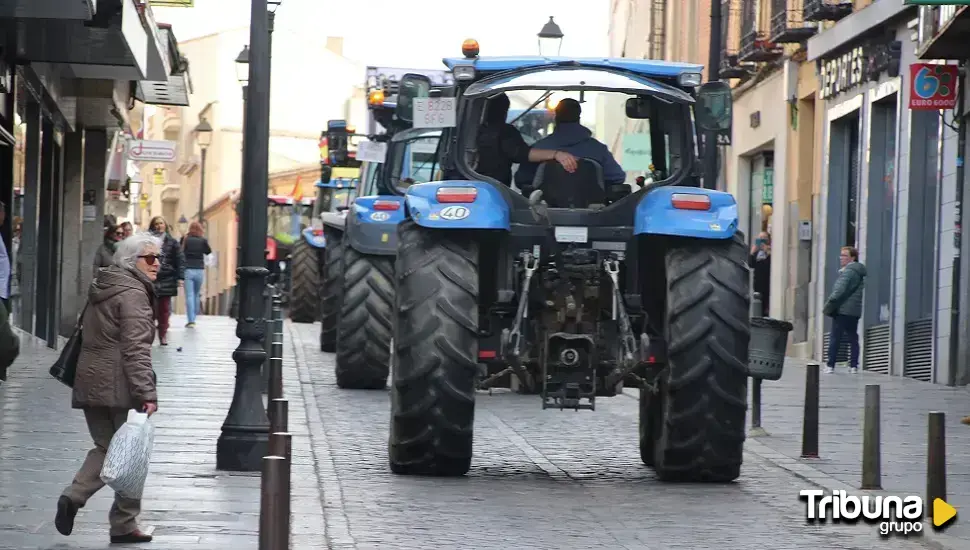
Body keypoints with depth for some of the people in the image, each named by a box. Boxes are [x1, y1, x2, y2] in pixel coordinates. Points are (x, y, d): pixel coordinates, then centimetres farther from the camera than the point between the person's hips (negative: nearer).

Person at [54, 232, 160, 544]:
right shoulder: (133, 294, -12)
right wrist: (147, 392, -22)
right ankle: (124, 526, 6)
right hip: (119, 387, -8)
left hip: (90, 383, 8)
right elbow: (135, 349, -20)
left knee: (106, 447, 17)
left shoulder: (102, 289, 17)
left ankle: (73, 496, -5)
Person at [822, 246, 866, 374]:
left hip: (843, 310, -9)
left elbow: (839, 291, -20)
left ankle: (830, 365, -6)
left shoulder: (848, 271, -13)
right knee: (853, 337, 10)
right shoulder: (859, 272, 17)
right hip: (855, 310, 9)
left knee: (835, 337, -4)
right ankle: (854, 366, 7)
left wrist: (828, 306, -13)